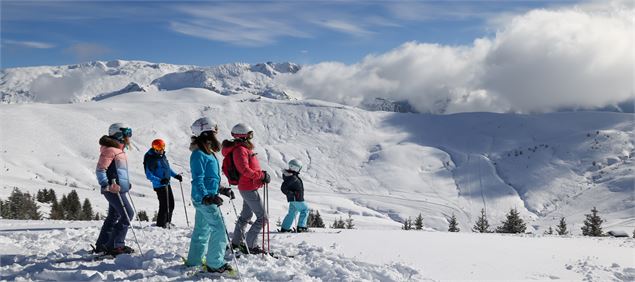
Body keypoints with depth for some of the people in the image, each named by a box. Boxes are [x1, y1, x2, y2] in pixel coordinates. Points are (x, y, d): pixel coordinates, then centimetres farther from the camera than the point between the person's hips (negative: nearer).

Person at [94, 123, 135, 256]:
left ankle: (101, 245, 25)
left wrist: (126, 183, 24)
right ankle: (115, 245, -9)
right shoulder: (109, 149, -14)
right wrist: (106, 185, -27)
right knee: (127, 214, -12)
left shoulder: (118, 149, 17)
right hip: (113, 189, -10)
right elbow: (100, 169, -19)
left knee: (114, 216, 16)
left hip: (119, 189, 10)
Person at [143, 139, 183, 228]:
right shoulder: (150, 159, -17)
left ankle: (167, 222, 32)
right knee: (164, 206, -8)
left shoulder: (163, 156, 8)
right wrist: (160, 180, -32)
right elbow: (149, 175, -20)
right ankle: (161, 224, 6)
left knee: (171, 204, 16)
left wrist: (176, 175, 12)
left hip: (167, 184, 9)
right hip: (159, 186, -9)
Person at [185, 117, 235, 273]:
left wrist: (222, 190, 26)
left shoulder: (208, 153, 14)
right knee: (219, 230, -9)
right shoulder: (199, 155, -16)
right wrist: (206, 197, -34)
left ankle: (194, 261, 27)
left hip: (209, 197, 10)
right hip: (204, 199, -10)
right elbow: (197, 180, -23)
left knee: (202, 230, 17)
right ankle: (215, 264, -3)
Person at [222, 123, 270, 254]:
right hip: (249, 188, -11)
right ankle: (250, 246, -3)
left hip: (248, 187, 11)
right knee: (262, 217, -8)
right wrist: (262, 175, -21)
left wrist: (262, 175, 6)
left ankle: (236, 242, 35)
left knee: (246, 215, 23)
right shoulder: (240, 150, -18)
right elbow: (245, 170, -26)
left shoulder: (243, 148, 14)